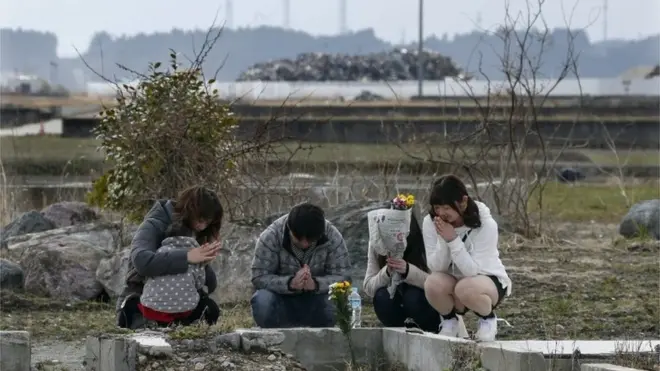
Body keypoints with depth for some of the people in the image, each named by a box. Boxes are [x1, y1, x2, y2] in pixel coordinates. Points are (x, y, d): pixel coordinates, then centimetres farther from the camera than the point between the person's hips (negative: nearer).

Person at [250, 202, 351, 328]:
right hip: (282, 298, -1)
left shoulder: (333, 237, -15)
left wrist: (315, 284, -38)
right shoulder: (270, 237, -19)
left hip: (316, 301, 1)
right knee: (262, 302, -35)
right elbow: (259, 277, -21)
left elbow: (343, 276, -18)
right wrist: (290, 283, -39)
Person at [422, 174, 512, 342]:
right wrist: (443, 240, -31)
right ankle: (449, 320, 0)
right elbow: (435, 267, -15)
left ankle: (488, 319, -4)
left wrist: (453, 240, -36)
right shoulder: (430, 222, -13)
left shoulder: (485, 224, -22)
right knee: (433, 283, -33)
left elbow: (473, 270, -28)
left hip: (488, 280, -3)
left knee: (466, 288, -38)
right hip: (452, 281, 3)